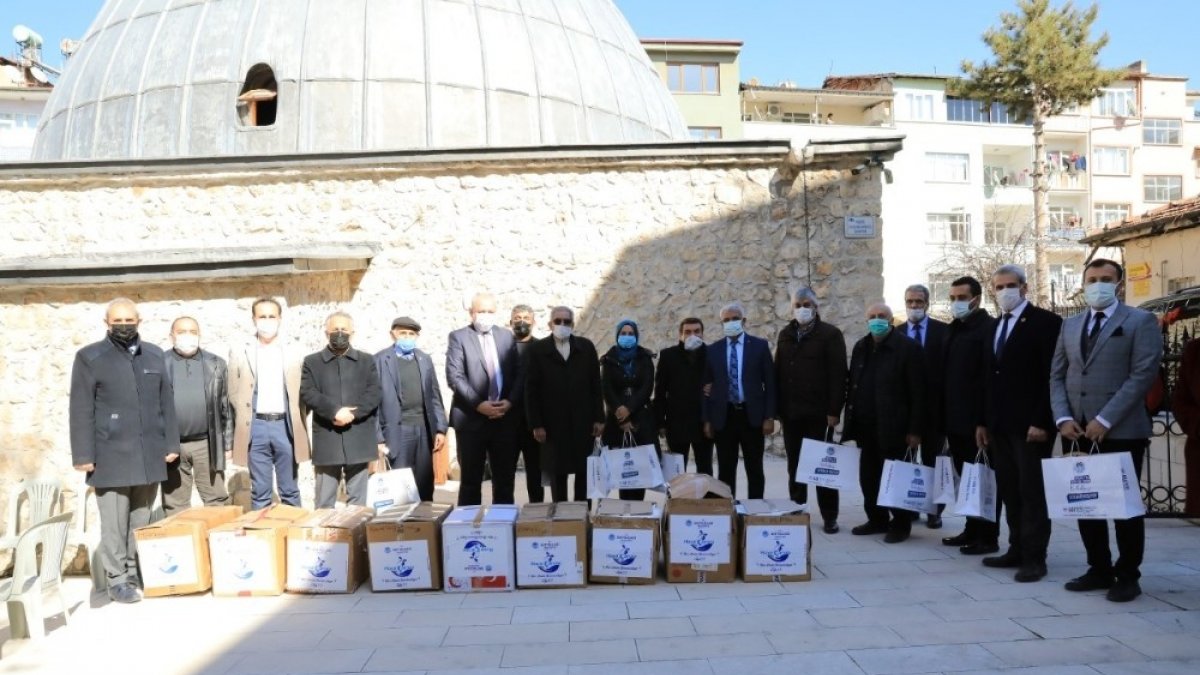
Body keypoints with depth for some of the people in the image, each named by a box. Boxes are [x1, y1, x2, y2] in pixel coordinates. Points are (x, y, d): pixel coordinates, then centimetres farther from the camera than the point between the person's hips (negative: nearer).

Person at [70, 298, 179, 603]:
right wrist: (83, 455, -7)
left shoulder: (154, 355, 12)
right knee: (115, 522, 0)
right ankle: (117, 580, 10)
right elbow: (81, 411, -2)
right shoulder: (89, 357, 2)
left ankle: (138, 574, 19)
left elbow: (166, 402, 13)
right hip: (111, 456, -3)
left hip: (149, 455, 3)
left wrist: (171, 443, 8)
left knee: (141, 521, 9)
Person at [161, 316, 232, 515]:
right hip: (171, 445, -1)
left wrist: (227, 443, 6)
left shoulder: (215, 364, 7)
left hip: (207, 444, 1)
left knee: (217, 501, 6)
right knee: (175, 505, 7)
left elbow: (225, 405, 9)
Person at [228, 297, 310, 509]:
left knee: (290, 491, 6)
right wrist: (243, 427, 1)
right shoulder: (240, 354, 6)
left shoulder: (292, 355, 8)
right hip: (256, 427, 0)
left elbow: (300, 395, 9)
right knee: (259, 492, 5)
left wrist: (301, 432, 3)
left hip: (285, 426, 1)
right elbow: (234, 395, 7)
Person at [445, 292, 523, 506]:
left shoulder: (506, 336, 11)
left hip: (505, 418, 4)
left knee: (505, 478, 9)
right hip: (471, 419, -3)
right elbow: (454, 377, -9)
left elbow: (518, 373, 9)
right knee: (471, 479, 5)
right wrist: (479, 404, -16)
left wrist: (510, 401, -7)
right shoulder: (458, 337, 0)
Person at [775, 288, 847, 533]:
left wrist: (834, 410, -15)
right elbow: (777, 372, 11)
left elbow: (837, 374, -9)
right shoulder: (785, 334, 12)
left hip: (818, 412, -4)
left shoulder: (830, 334, -3)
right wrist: (777, 407, 5)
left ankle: (830, 516, 9)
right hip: (791, 412, 4)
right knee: (794, 465, 10)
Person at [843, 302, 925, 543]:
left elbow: (917, 392, -11)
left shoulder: (907, 347, -8)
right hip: (866, 426, 6)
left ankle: (901, 524, 17)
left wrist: (914, 429, -13)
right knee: (868, 477, 10)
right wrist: (850, 420, 8)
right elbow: (853, 385, 13)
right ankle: (877, 519, 24)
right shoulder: (860, 347, 12)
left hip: (893, 427, -6)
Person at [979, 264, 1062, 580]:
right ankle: (1017, 549, 18)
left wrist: (1041, 421, -18)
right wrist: (984, 422, 12)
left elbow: (1052, 376, -12)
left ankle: (1034, 557, 5)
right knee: (1009, 491, 10)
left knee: (1032, 491, -1)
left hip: (1030, 424, -7)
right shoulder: (994, 327, 17)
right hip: (1000, 425, 7)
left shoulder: (1045, 322, -6)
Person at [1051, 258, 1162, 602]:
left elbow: (1143, 375, -11)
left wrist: (1105, 420, -16)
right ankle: (1099, 569, 22)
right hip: (1077, 431, 5)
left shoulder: (1141, 321, 0)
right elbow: (1057, 375, 12)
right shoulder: (1070, 325, 16)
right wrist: (1063, 418, -3)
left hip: (1121, 431, -5)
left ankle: (1127, 576, 16)